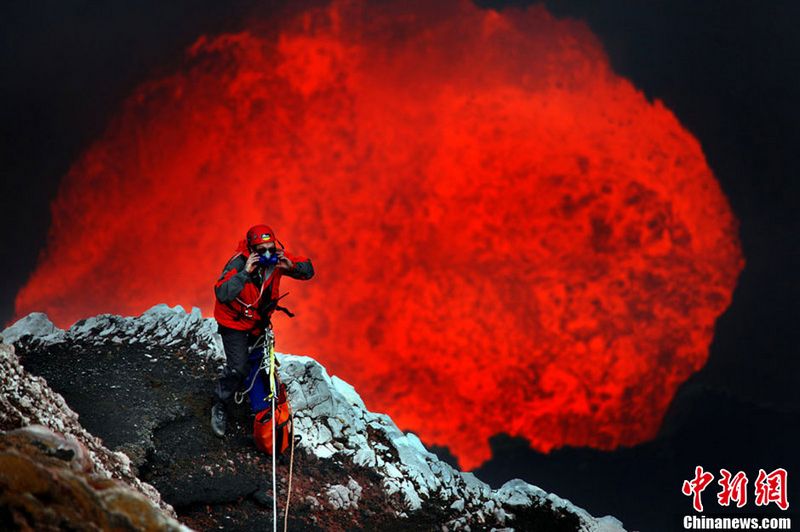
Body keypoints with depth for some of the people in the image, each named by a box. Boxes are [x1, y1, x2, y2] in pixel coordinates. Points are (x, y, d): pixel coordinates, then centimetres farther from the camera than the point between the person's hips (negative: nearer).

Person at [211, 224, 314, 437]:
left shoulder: (276, 258, -17)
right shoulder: (238, 263, -32)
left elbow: (308, 271, -9)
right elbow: (222, 294, -45)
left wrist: (291, 266, -30)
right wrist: (246, 272, -50)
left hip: (260, 321, 6)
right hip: (234, 322, -6)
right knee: (238, 369, -13)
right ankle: (220, 408, 9)